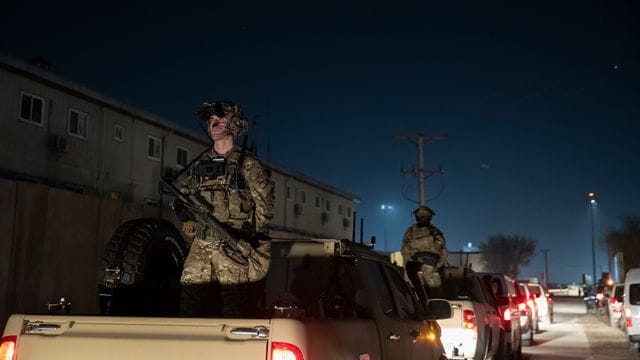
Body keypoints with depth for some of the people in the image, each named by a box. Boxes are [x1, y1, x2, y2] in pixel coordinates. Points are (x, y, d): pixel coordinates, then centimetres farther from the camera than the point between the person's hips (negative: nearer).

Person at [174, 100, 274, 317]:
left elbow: (264, 202, 0)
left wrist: (252, 232, -10)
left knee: (233, 306, -6)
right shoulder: (199, 164, 17)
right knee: (189, 301, 0)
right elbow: (181, 189, 28)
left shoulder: (247, 164, 3)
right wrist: (182, 208, 6)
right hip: (201, 245, 5)